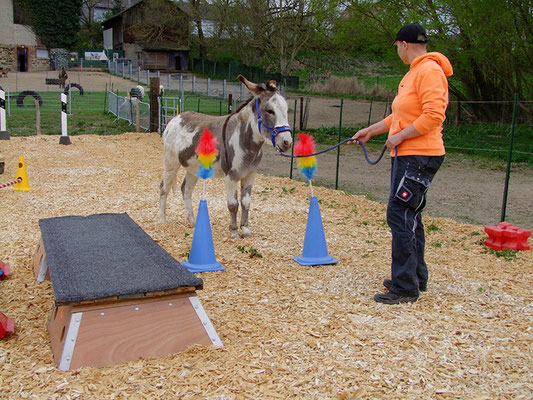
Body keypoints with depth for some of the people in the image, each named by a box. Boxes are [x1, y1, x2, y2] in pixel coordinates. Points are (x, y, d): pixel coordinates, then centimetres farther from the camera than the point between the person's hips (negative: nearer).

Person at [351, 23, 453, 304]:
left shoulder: (429, 70, -13)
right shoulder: (413, 73, 19)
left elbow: (433, 115, -23)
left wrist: (400, 136, -18)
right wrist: (369, 131, 29)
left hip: (419, 157, -11)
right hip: (406, 155, 11)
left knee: (399, 214, -11)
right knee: (409, 216, 15)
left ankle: (405, 287, -5)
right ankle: (416, 278, 26)